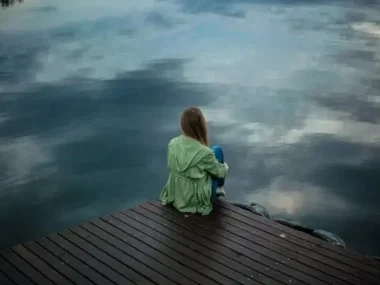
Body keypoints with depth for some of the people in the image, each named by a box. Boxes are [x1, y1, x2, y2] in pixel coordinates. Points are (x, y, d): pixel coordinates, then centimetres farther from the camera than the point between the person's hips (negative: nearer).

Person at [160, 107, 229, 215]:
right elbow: (220, 172, -9)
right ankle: (219, 188, 34)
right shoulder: (204, 152, -29)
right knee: (217, 150, 12)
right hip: (197, 200, -4)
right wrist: (225, 167, 17)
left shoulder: (172, 143, -14)